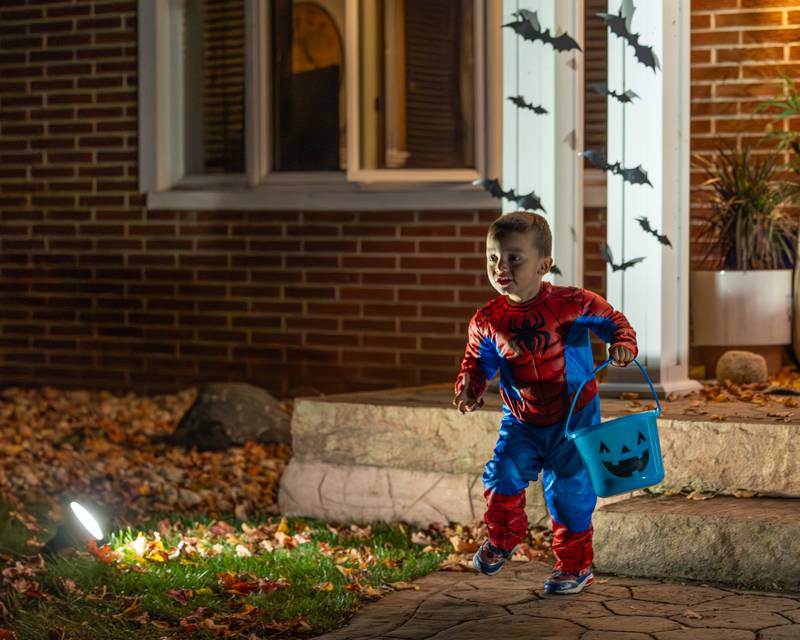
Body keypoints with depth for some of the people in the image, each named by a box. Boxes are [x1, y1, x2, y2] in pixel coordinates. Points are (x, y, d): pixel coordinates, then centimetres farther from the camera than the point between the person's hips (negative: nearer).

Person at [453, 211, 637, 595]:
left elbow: (612, 320, -3)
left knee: (568, 493, 1)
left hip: (573, 418, -2)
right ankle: (502, 539, 23)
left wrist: (622, 344, -23)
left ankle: (575, 566, 22)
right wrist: (469, 388, -14)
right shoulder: (487, 321, -9)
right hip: (521, 421, 3)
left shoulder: (571, 303, -17)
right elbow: (478, 361, 5)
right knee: (502, 476, -9)